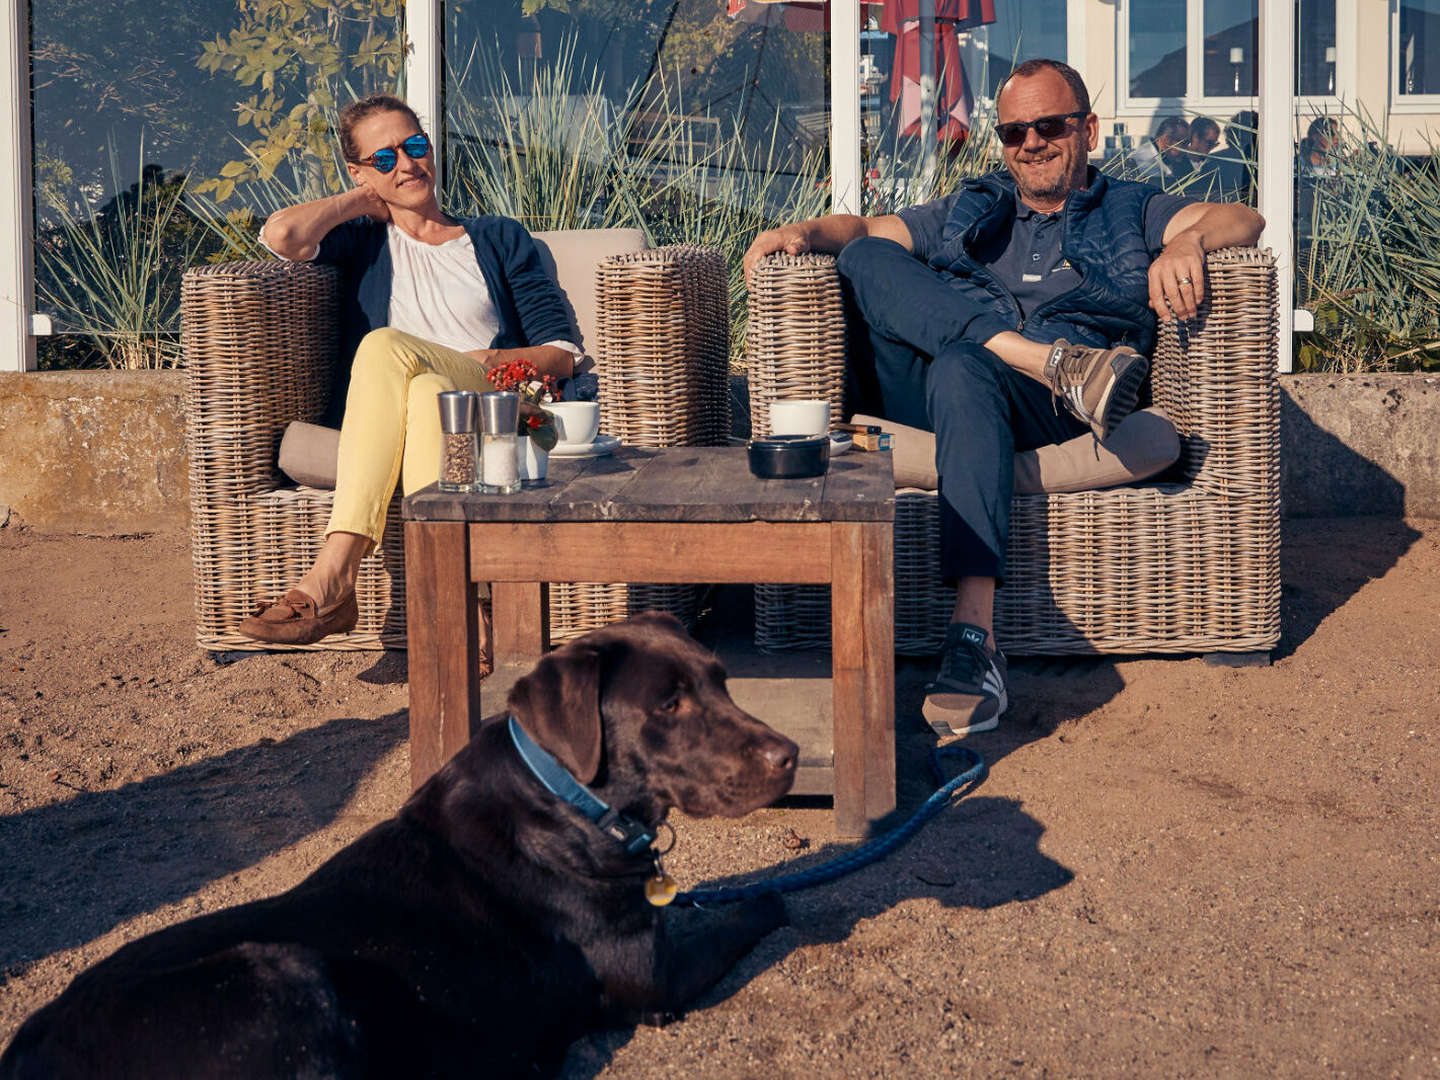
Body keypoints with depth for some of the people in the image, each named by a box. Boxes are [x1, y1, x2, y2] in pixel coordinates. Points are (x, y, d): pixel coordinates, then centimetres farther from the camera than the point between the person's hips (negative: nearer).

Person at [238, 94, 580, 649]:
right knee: (427, 394, -37)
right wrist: (363, 202, 17)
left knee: (385, 346, -32)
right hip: (382, 437, 1)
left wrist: (487, 362, -4)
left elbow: (563, 353, 15)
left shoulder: (498, 239, 25)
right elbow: (280, 234, 1)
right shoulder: (365, 240, 25)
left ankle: (331, 578, -46)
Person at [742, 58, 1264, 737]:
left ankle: (974, 638, -51)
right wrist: (804, 233, 2)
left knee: (963, 369, -38)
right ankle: (1059, 366, -33)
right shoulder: (968, 211, 35)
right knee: (863, 260, -18)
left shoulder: (1131, 211, 25)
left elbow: (1243, 219, 8)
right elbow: (862, 230, 25)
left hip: (1053, 409, -3)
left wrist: (1189, 241, -16)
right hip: (927, 386, 3)